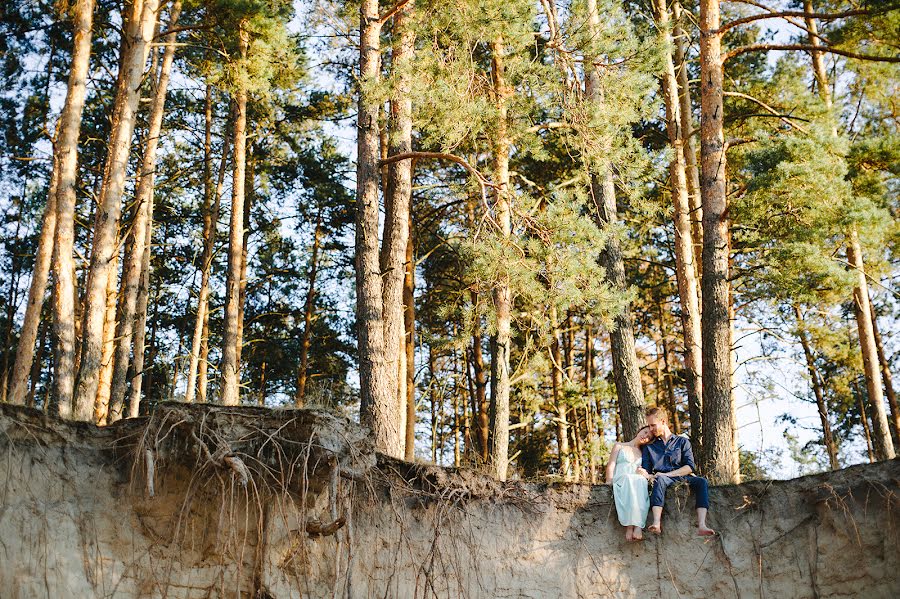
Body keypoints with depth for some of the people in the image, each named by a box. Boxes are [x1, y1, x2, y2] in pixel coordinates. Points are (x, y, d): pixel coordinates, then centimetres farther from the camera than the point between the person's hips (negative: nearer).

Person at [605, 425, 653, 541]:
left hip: (638, 481, 2)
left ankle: (638, 526, -51)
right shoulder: (619, 446, 20)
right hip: (620, 480, -2)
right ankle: (629, 526, -48)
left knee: (641, 480, -36)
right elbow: (611, 466, 8)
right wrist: (610, 481, -7)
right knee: (628, 478, -38)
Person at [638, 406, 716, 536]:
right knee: (660, 479, -37)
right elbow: (646, 470, 12)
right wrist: (646, 474, -14)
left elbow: (690, 467, 3)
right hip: (663, 479, -1)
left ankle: (701, 526, -46)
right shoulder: (649, 446, 22)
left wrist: (667, 474, -10)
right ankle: (657, 524, -56)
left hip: (682, 477, 1)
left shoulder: (682, 441, 17)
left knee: (702, 482, -30)